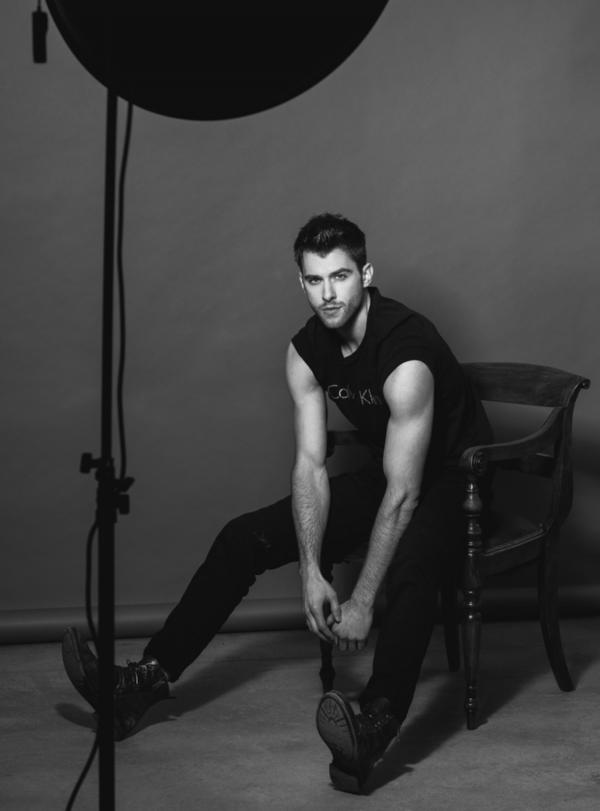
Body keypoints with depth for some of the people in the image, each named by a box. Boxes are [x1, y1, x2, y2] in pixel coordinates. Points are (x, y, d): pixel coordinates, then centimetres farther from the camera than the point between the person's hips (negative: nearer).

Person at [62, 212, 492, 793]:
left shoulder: (405, 355, -32)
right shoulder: (307, 351, -8)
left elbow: (404, 494, -32)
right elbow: (311, 466, -7)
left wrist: (362, 603, -31)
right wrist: (311, 574, -17)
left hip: (452, 483, -7)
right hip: (382, 476, 8)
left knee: (409, 567, -41)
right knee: (243, 538, 0)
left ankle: (375, 725, -58)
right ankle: (147, 680, 1)